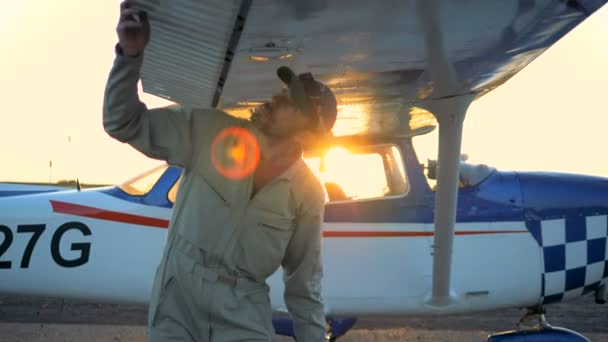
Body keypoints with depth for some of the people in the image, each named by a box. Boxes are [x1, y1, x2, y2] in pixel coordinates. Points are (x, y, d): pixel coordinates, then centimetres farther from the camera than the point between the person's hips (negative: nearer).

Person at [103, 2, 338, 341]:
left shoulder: (308, 193, -3)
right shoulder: (213, 131, -5)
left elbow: (304, 279, 5)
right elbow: (125, 123, -5)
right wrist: (132, 55, -19)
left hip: (244, 314, 0)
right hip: (178, 296, 0)